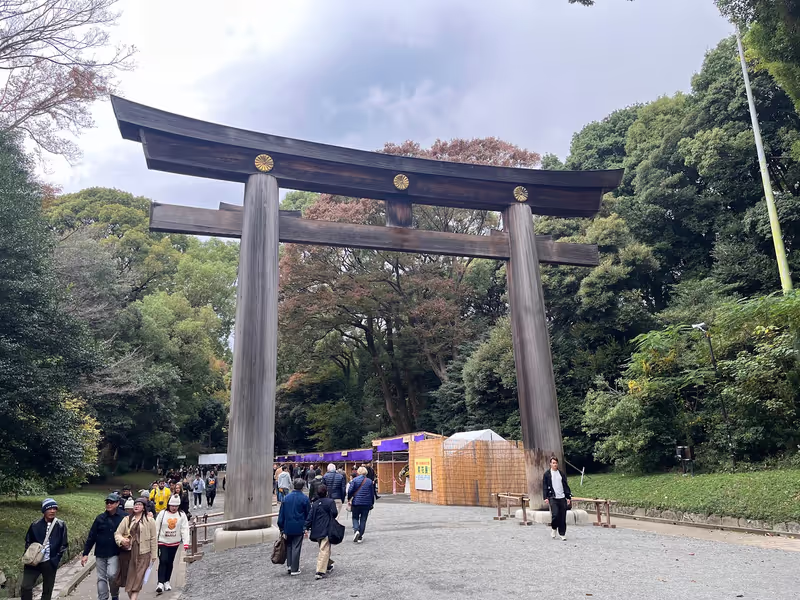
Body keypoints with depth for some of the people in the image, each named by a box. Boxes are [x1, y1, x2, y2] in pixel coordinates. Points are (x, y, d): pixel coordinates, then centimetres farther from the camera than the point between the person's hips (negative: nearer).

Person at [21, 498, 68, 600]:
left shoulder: (61, 525, -2)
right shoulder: (35, 525, -2)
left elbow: (63, 545, 2)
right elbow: (28, 542, 10)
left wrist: (56, 559, -5)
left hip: (50, 563, 0)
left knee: (47, 590, 8)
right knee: (25, 586, -7)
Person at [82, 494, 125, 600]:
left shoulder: (123, 517, -7)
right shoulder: (100, 518, 0)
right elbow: (91, 536, 3)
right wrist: (85, 553, 2)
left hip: (114, 553, -3)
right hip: (100, 553, 3)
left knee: (112, 575, -14)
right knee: (101, 578, 6)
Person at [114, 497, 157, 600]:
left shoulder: (150, 521, 0)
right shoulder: (127, 519, 8)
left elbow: (153, 539, 1)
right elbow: (117, 533, 4)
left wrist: (153, 556, 0)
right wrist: (121, 540, -19)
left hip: (143, 554, -3)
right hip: (129, 553, 3)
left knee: (137, 579, -6)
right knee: (128, 577, 9)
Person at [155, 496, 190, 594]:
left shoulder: (182, 515, -7)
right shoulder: (162, 514, -8)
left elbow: (185, 529, -9)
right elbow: (156, 528, -4)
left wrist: (186, 542, -16)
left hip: (175, 543, 2)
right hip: (163, 542, -2)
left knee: (170, 563, 13)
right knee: (163, 561, -14)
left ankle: (166, 582, 27)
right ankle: (160, 583, -12)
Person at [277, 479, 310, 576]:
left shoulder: (286, 498, 2)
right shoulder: (304, 498, -7)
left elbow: (281, 514, 4)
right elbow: (308, 514, -2)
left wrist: (282, 528, 10)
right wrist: (306, 527, 10)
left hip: (288, 527, 3)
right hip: (299, 527, -3)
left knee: (288, 546, 18)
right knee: (296, 548, 3)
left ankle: (289, 565, 14)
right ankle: (294, 569, 7)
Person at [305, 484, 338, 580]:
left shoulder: (314, 504, 7)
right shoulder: (330, 502, -7)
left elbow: (310, 517, 3)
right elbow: (334, 513, -14)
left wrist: (307, 528, 5)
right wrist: (337, 511, 8)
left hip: (316, 530, 6)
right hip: (326, 530, -6)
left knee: (323, 549, 22)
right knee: (324, 550, -6)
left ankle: (328, 566, 36)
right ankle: (320, 571, -13)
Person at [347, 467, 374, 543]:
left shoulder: (354, 480, -5)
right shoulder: (370, 481, 2)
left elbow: (350, 491, -9)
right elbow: (372, 493, 7)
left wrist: (349, 499, 7)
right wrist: (372, 503, 16)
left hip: (356, 503, -1)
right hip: (366, 504, 1)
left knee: (355, 518, 14)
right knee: (363, 520, 10)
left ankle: (356, 530, -12)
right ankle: (360, 537, 10)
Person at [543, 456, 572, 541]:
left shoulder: (562, 473, 12)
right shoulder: (547, 474, 3)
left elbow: (566, 486, 13)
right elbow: (544, 487, 1)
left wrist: (568, 497, 7)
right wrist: (546, 498, -8)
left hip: (562, 498, 3)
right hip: (553, 498, -3)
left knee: (562, 517, 3)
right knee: (555, 514, -14)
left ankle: (562, 534, 14)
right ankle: (553, 528, 13)